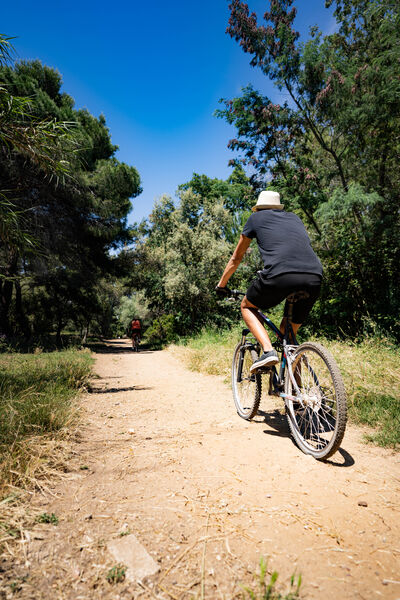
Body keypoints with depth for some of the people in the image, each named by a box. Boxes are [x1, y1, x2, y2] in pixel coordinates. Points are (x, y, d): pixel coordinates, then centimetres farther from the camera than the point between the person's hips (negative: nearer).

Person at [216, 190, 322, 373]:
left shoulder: (256, 217, 23)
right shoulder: (294, 218, 34)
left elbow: (236, 257, 30)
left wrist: (221, 285, 42)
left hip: (280, 275, -5)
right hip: (314, 278, 5)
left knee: (247, 307, 23)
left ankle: (268, 350, 1)